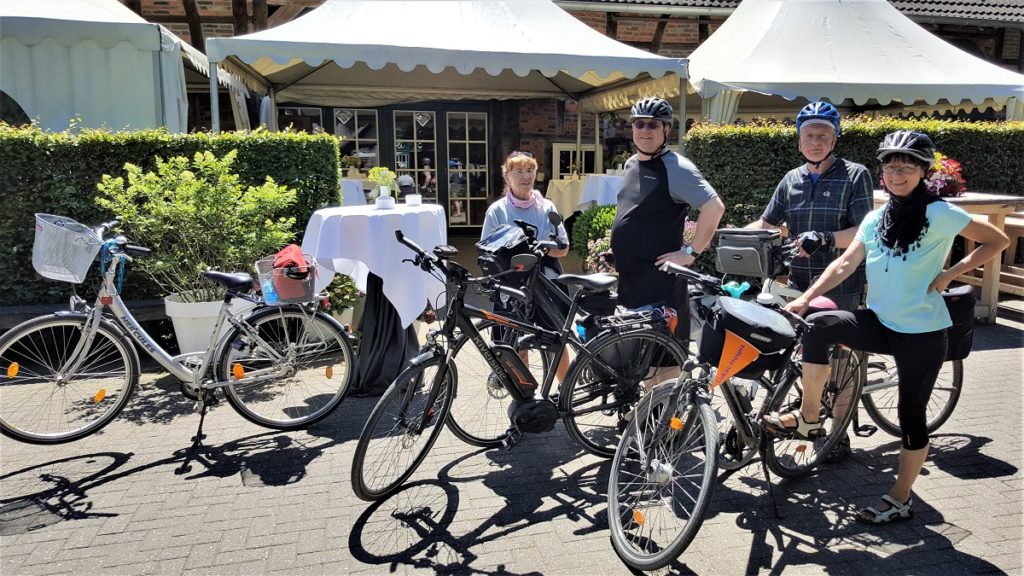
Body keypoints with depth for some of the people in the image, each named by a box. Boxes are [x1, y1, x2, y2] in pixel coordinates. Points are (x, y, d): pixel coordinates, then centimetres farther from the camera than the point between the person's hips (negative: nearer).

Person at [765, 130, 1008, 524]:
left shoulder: (939, 214, -9)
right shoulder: (876, 218, 6)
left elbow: (997, 241, -3)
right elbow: (846, 263, 3)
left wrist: (949, 273, -12)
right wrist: (805, 299, -6)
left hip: (922, 333, -4)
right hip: (880, 323, 5)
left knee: (911, 415, 3)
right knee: (820, 326, -22)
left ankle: (900, 500, 21)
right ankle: (808, 418, -9)